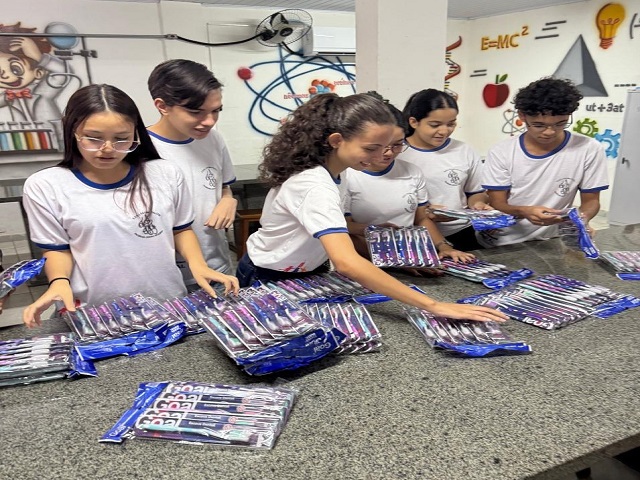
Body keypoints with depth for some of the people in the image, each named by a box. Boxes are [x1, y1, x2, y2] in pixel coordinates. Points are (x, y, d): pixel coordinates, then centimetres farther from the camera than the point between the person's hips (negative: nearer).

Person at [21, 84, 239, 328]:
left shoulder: (165, 174, -2)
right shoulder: (45, 186, -4)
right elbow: (57, 248, 4)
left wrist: (197, 265, -8)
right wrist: (59, 281, -15)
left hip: (169, 304, 1)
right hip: (95, 314, 0)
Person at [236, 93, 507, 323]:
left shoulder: (325, 167, -8)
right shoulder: (315, 186, -36)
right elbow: (348, 264, -48)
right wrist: (433, 306, -49)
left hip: (307, 274, 8)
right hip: (270, 281, -8)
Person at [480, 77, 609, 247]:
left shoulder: (589, 150, -5)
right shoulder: (501, 152, -5)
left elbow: (591, 200, 5)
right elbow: (497, 205, -5)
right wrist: (524, 212, -26)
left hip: (548, 244, 2)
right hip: (499, 244, -1)